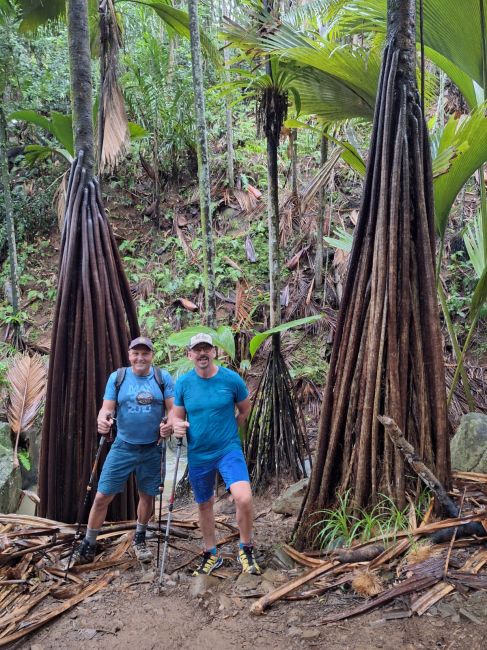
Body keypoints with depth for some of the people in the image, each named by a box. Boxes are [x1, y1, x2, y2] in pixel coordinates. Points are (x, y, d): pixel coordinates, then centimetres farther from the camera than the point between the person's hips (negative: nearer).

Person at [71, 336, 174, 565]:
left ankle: (139, 539, 38)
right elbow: (107, 408, -4)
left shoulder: (163, 378, -3)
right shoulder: (117, 377, -1)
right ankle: (88, 545, 18)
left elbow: (173, 408, -5)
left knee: (147, 496, 14)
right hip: (123, 447, 0)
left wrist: (169, 424, -26)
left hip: (152, 450, 0)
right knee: (102, 496, -1)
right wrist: (102, 420, -27)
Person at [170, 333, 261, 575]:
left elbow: (245, 410, 6)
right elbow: (177, 416, 4)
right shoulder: (183, 383, -5)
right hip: (198, 454, 3)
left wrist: (227, 430, 6)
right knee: (204, 504, 17)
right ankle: (211, 555, 38)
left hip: (229, 449, -3)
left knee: (244, 498, -21)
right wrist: (178, 426, -18)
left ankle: (246, 550, 5)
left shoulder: (231, 379, -10)